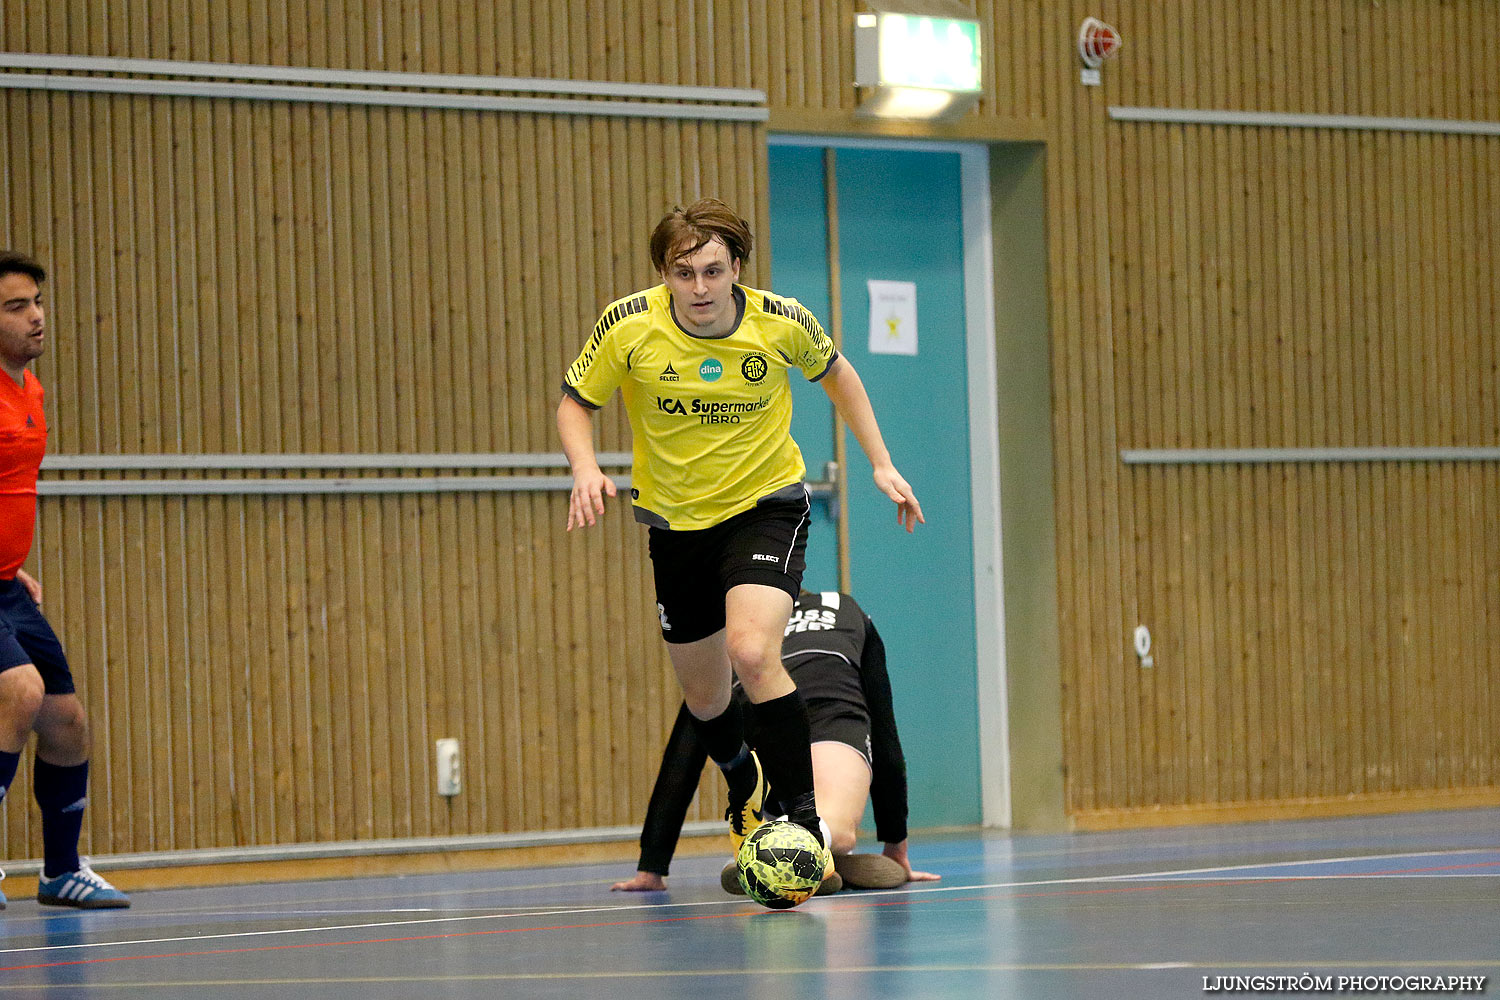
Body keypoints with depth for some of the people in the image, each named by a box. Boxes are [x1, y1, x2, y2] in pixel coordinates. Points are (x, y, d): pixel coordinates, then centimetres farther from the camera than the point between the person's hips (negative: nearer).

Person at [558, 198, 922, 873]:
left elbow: (835, 373, 6)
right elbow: (575, 403, -3)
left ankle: (805, 820, -18)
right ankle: (745, 791, 48)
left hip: (767, 506, -3)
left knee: (752, 654, -28)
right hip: (675, 520, 3)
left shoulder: (782, 322, -16)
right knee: (703, 695, 13)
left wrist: (881, 464, 3)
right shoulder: (628, 326, -18)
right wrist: (585, 468, -23)